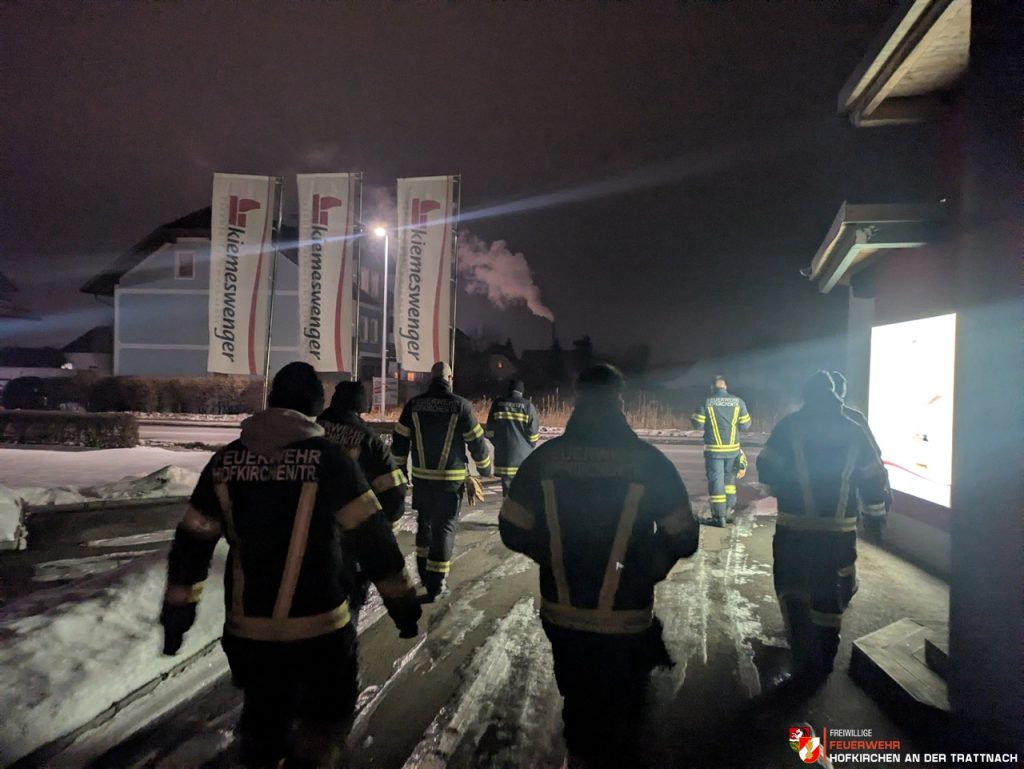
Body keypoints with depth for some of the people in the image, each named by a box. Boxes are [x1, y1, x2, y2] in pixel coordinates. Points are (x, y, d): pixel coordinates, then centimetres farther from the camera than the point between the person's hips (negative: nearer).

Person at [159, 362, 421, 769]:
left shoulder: (226, 460, 0)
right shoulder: (328, 457, -13)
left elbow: (192, 541, 6)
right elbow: (371, 536, -13)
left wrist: (178, 606, 18)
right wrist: (401, 600, -5)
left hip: (247, 626, 4)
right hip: (318, 624, -4)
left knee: (262, 714, 25)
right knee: (328, 708, 19)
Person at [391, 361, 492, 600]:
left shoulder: (414, 404, -1)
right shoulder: (460, 405, -10)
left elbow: (400, 440, 3)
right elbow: (476, 441, -4)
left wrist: (399, 470, 16)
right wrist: (485, 468, 12)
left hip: (421, 477, 3)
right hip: (450, 479, -3)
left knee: (424, 522, 20)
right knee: (444, 527, 4)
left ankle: (424, 573, 32)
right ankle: (436, 584, 3)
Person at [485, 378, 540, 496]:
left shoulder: (498, 403, 2)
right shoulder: (528, 405, -5)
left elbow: (490, 431, 4)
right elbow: (533, 433, -5)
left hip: (503, 455, 2)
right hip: (523, 456, -2)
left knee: (507, 484, 8)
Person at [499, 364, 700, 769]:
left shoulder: (545, 457, -9)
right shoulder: (648, 460, -14)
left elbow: (513, 531, -5)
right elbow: (683, 539, -9)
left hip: (561, 614, 3)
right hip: (624, 621, -2)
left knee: (577, 696, 28)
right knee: (619, 711, 20)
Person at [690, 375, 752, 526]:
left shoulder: (707, 402, -8)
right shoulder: (738, 402, -1)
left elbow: (698, 424, -6)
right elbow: (745, 425, 3)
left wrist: (694, 415, 14)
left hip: (714, 449, -3)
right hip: (732, 449, 3)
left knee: (716, 480, 3)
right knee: (729, 479, 20)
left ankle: (719, 516, 3)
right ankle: (729, 511, 23)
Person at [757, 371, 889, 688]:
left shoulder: (790, 426, -5)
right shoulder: (853, 431, 3)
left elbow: (766, 470, -7)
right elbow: (873, 479, 5)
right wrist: (877, 515, 19)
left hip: (794, 530, -3)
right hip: (839, 531, 3)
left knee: (793, 593, 11)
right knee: (829, 595, 18)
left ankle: (806, 667, 9)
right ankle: (823, 663, 28)